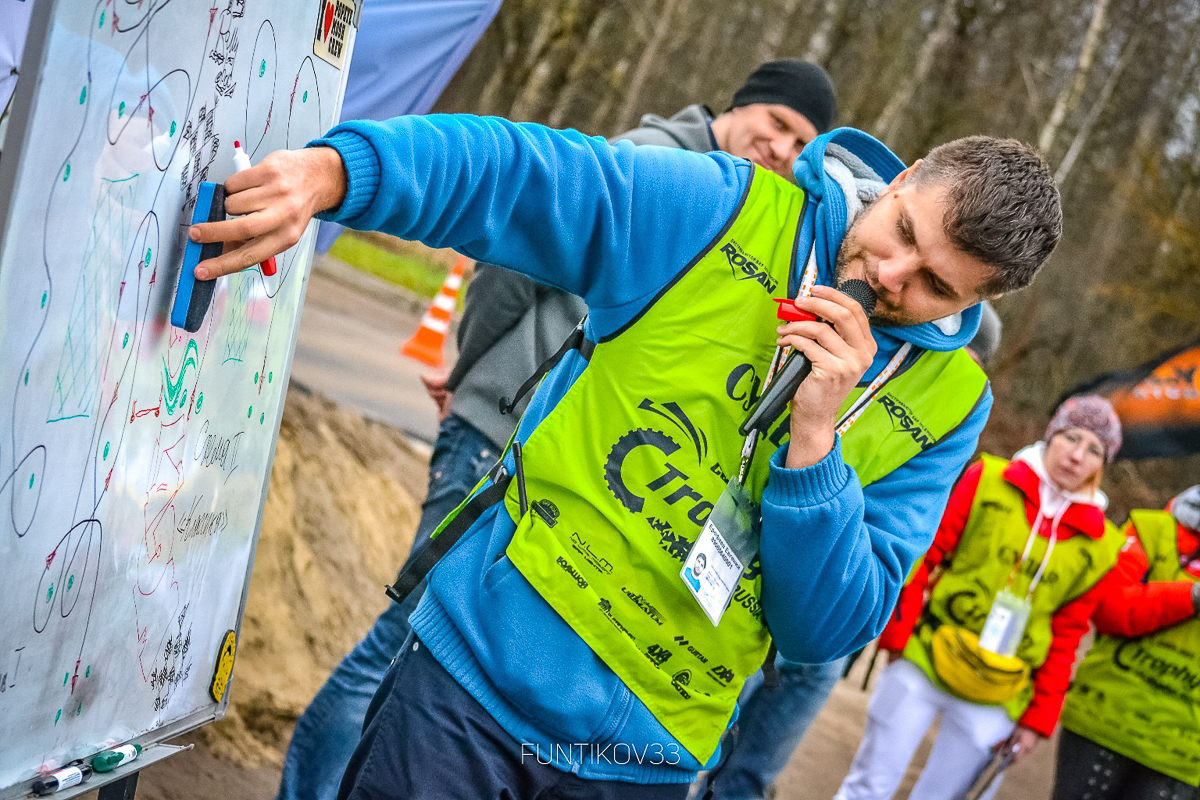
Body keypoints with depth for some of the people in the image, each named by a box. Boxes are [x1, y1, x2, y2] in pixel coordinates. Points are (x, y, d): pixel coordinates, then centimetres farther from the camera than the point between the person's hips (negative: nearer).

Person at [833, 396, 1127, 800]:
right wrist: (897, 631, -6)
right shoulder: (987, 480, 0)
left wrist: (1039, 719, 5)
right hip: (921, 666, -1)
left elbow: (1066, 636, 4)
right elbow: (924, 553, -1)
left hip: (992, 705, 1)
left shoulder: (1100, 546, 3)